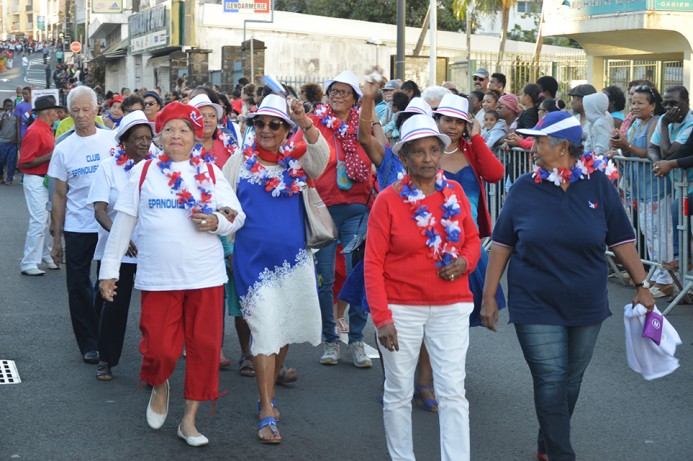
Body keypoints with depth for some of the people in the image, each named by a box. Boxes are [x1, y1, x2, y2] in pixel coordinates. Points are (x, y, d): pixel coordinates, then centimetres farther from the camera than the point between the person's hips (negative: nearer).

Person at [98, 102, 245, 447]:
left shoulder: (210, 172, 8)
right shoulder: (143, 171, 6)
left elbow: (238, 217, 8)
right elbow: (124, 221, 6)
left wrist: (217, 221, -14)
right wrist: (109, 269, 4)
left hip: (206, 276, 1)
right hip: (158, 277, -1)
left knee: (204, 347, 2)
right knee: (160, 349, -5)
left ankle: (189, 419, 17)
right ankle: (159, 387, 31)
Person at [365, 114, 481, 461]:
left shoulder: (454, 192, 3)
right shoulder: (388, 199, -6)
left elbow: (472, 239, 15)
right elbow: (373, 263, -7)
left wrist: (465, 262, -9)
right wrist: (381, 317, -13)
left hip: (451, 307, 2)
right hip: (401, 308, -1)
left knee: (453, 393, -4)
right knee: (398, 393, 10)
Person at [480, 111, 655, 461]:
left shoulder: (598, 183, -3)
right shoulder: (524, 188, -3)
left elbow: (621, 240, 1)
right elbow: (501, 245, 1)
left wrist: (642, 285, -2)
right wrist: (489, 296, -2)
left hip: (586, 307, 2)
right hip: (536, 307, -2)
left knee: (571, 381, 13)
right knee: (551, 381, -6)